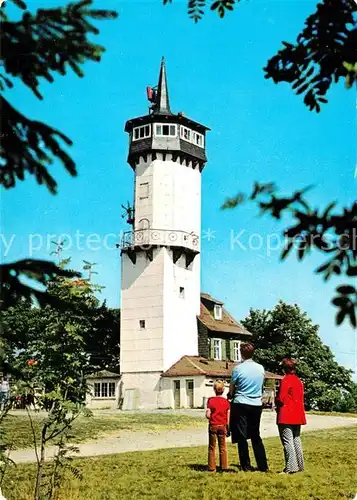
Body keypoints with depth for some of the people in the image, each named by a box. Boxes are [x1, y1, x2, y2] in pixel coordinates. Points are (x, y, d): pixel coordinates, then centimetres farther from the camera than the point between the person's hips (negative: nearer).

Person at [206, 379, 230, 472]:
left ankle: (212, 467, 6)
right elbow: (228, 417, -2)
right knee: (223, 448, 11)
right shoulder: (226, 401, 0)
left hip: (213, 426, -2)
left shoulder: (211, 400, -7)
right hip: (222, 426, 2)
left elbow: (207, 415, -12)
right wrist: (227, 428, 6)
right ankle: (224, 467, 13)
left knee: (212, 448, 6)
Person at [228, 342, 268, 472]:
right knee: (256, 436, 14)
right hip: (256, 405, 4)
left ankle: (246, 466, 6)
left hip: (241, 404, -4)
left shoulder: (238, 368, -10)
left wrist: (231, 395, 21)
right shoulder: (260, 368, 3)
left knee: (242, 437, 5)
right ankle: (263, 466, 12)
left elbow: (232, 388, 0)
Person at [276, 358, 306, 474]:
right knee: (296, 439, 16)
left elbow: (280, 399, -16)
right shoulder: (299, 381, 13)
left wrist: (277, 405, 5)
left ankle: (291, 467, -9)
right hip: (297, 415, 9)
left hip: (286, 416, -9)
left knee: (287, 441, -6)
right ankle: (300, 465, 20)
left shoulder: (286, 380, -13)